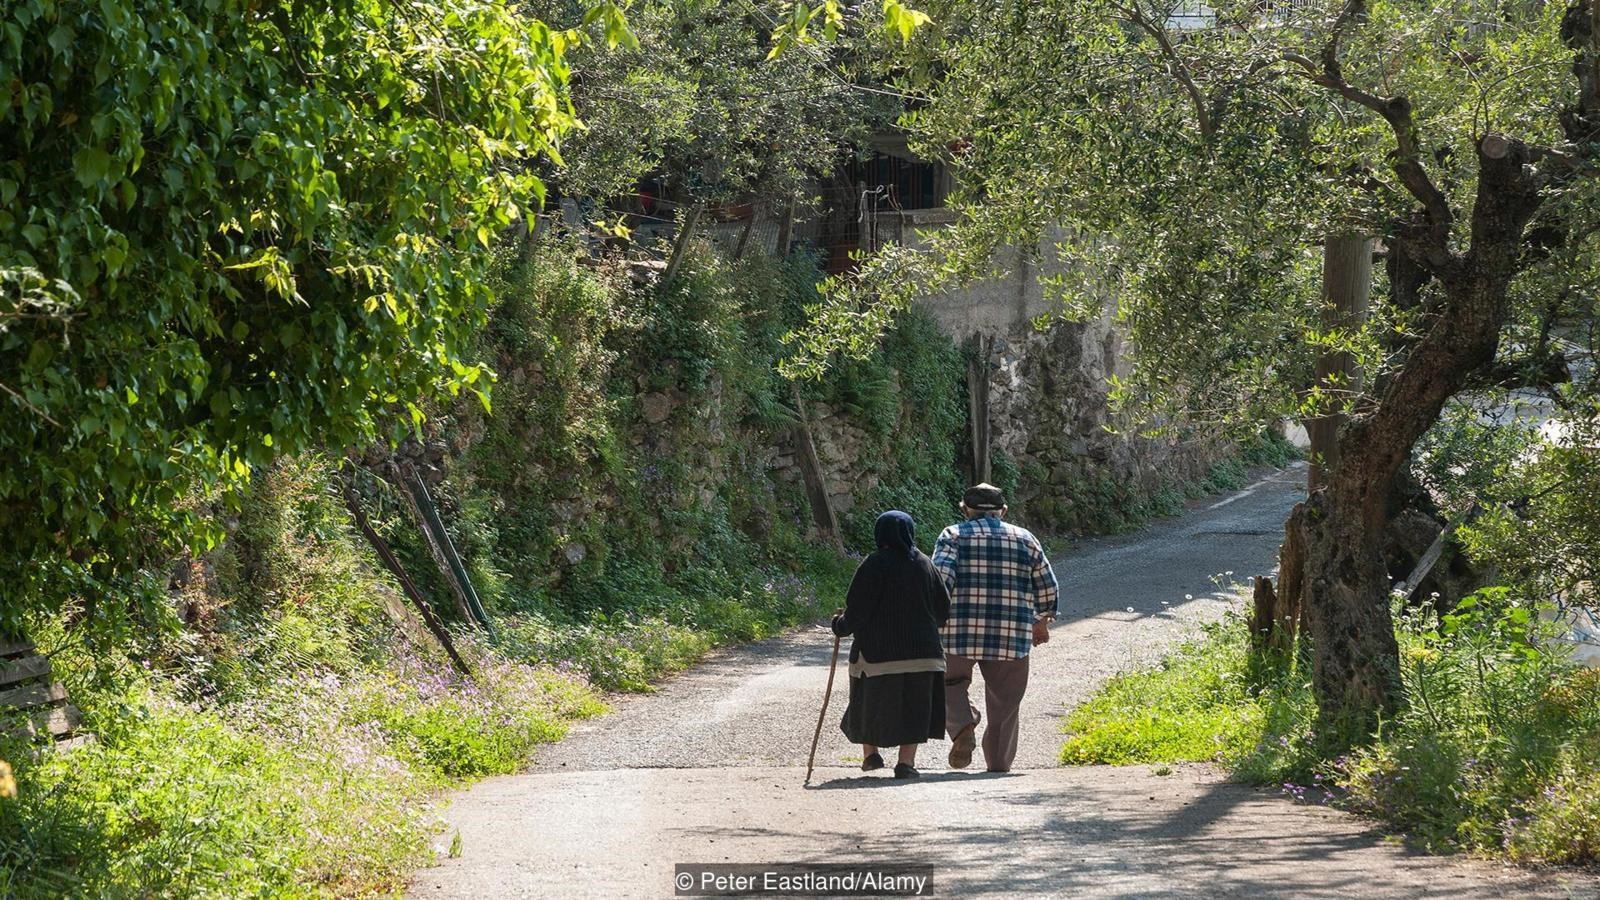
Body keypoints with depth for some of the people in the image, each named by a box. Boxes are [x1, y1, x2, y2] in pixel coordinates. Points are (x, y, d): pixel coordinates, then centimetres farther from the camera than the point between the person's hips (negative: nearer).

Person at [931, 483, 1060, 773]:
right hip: (1012, 639, 1)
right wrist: (1042, 623, 30)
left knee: (950, 685, 17)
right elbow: (1048, 589, 16)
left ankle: (963, 727, -9)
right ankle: (999, 766, 10)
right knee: (1004, 705, 11)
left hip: (958, 633, -1)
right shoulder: (1025, 539, 13)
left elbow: (940, 578, -11)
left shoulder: (953, 536, 6)